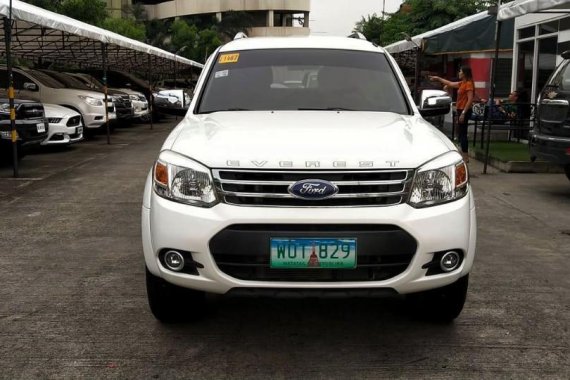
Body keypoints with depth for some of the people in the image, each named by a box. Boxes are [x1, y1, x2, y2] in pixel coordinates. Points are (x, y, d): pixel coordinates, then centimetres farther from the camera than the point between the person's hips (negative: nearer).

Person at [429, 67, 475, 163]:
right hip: (461, 110, 10)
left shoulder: (468, 84, -15)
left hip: (464, 111, -10)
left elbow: (470, 100, -21)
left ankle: (465, 157, -3)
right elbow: (450, 84, 27)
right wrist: (438, 78, 29)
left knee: (463, 133, -7)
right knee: (461, 132, 15)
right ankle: (464, 153, 23)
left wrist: (463, 113, -24)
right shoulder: (462, 83, 12)